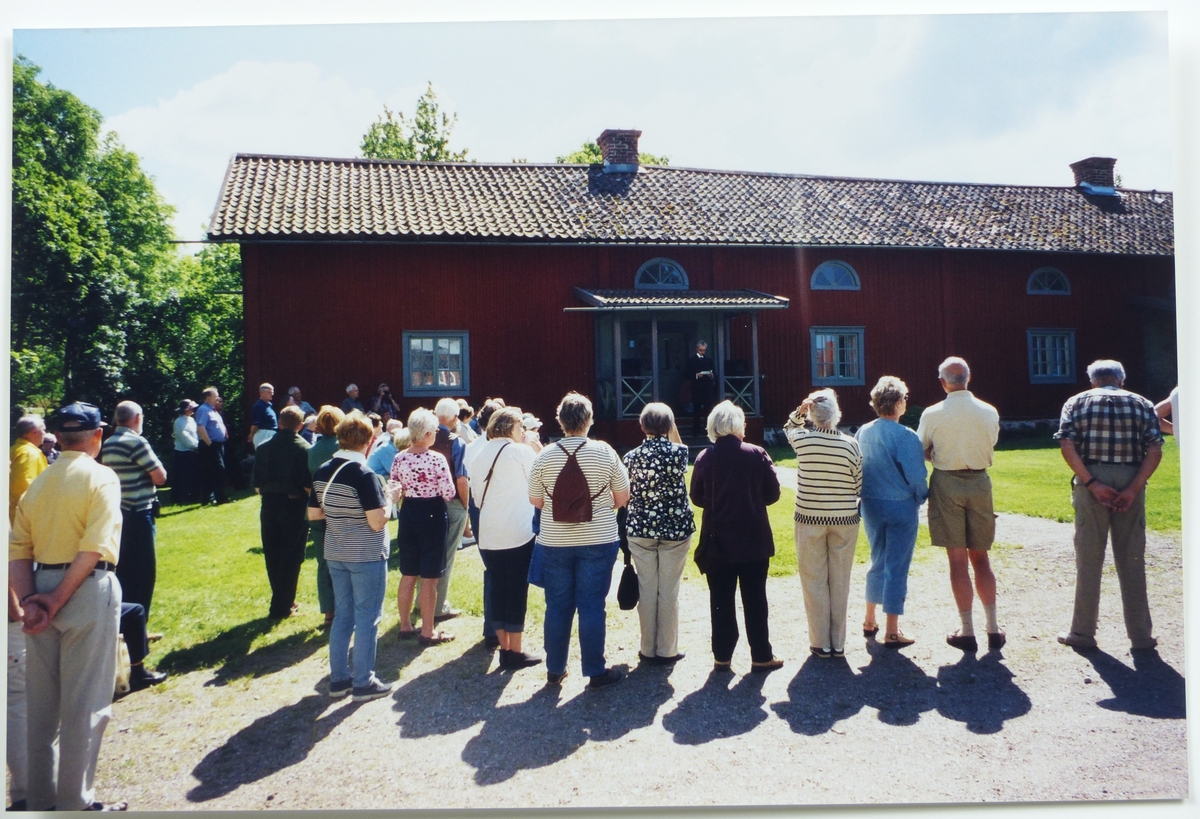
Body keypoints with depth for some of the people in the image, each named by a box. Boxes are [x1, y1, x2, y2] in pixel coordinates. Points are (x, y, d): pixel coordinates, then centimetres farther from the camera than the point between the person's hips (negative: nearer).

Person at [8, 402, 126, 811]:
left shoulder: (38, 482, 10)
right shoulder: (101, 477, -9)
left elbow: (17, 549, 2)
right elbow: (94, 547, -20)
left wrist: (29, 600, -5)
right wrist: (57, 601, -13)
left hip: (41, 589, 7)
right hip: (88, 590, -6)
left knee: (42, 704, 17)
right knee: (84, 703, 3)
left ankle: (41, 799, 30)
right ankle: (74, 803, 11)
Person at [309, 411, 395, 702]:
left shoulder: (323, 471, 2)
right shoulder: (364, 474, -19)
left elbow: (313, 514, 9)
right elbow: (377, 522, -21)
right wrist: (388, 500, -4)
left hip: (335, 554, 7)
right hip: (366, 555, -7)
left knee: (342, 616, 16)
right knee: (367, 618, 5)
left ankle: (339, 679, 25)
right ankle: (363, 683, 13)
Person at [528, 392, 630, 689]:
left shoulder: (545, 456, -4)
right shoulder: (605, 452, -7)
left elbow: (536, 501, 3)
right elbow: (622, 498, -1)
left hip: (554, 542, 2)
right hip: (597, 542, -1)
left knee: (557, 606, 10)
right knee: (592, 606, 5)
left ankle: (555, 670, 21)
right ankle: (595, 671, 12)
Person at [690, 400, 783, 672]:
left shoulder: (705, 458, -6)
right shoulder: (757, 454, -9)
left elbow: (696, 498, 1)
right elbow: (772, 494, -2)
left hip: (718, 540, 1)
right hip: (754, 540, -1)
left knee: (721, 600, 10)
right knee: (755, 599, 10)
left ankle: (722, 656, 15)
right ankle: (761, 656, 17)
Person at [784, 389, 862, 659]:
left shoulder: (802, 439, -8)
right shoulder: (850, 444, -8)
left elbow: (788, 427, 17)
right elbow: (858, 486, -1)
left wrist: (800, 411, 0)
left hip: (809, 518, -1)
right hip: (845, 519, 1)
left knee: (814, 581, 8)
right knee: (840, 581, 10)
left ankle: (821, 643, 12)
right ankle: (838, 642, 18)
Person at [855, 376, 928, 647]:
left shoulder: (862, 432, 0)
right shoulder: (905, 436, -17)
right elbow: (916, 476, -15)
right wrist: (921, 498, 4)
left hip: (870, 505, 6)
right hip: (900, 506, -6)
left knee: (878, 562, 20)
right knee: (896, 567, 3)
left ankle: (870, 621, 29)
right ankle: (892, 632, 9)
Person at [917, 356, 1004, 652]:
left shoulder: (932, 414, -10)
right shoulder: (990, 412, -2)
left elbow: (921, 452, -1)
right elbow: (990, 446, 11)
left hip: (947, 484, -3)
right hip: (980, 483, 3)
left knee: (958, 560, 2)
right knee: (980, 557, 13)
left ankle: (967, 631, 7)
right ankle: (993, 629, 16)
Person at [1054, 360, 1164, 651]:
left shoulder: (1077, 402, 5)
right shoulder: (1142, 404, 9)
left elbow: (1068, 447, -8)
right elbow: (1155, 451, -3)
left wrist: (1092, 484, -10)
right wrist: (1133, 489, -9)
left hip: (1091, 483, -1)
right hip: (1130, 484, 1)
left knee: (1089, 561, 6)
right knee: (1132, 561, 9)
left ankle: (1083, 632, 13)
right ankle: (1140, 635, 16)